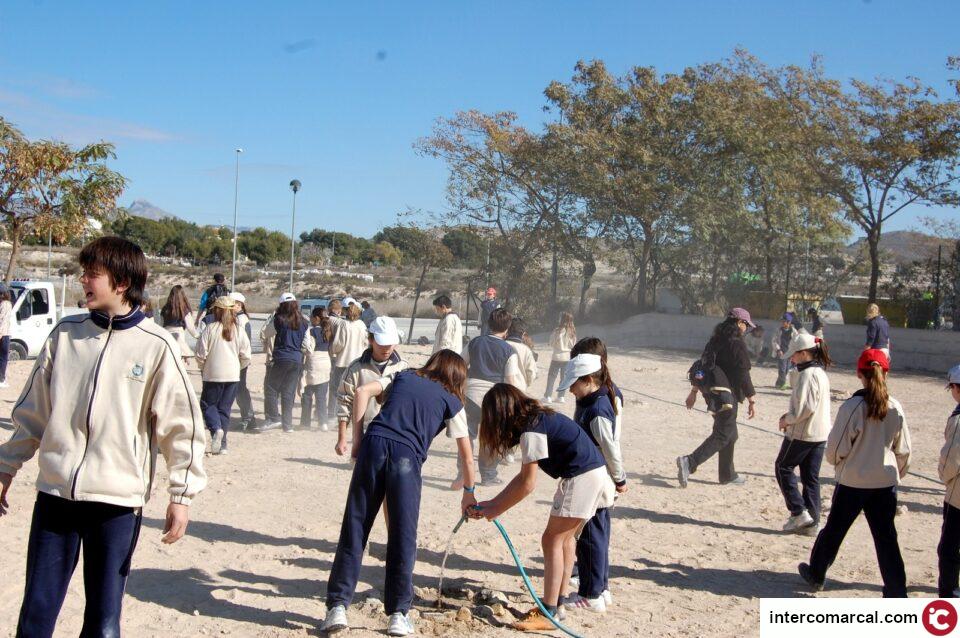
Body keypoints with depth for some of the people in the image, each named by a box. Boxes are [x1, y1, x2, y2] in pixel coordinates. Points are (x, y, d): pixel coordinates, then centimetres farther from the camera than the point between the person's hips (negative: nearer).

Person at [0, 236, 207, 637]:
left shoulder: (155, 345, -6)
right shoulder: (65, 334, 5)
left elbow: (181, 426, -4)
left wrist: (182, 495, -5)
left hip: (118, 500, -3)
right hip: (55, 493, 3)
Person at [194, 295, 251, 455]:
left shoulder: (210, 329, -9)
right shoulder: (239, 330, -1)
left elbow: (201, 354, -8)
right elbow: (246, 356, 1)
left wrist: (203, 368, 11)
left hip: (213, 375, -3)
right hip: (233, 376, 3)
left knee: (207, 404, 12)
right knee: (225, 408, 11)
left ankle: (216, 428, -15)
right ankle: (222, 444, 10)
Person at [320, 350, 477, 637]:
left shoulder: (402, 376, 26)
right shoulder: (452, 402, 20)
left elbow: (363, 391, 11)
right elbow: (466, 454, 21)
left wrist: (357, 440, 12)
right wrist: (468, 492, 34)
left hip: (374, 444, 2)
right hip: (408, 457, -2)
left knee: (354, 529, 6)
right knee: (402, 538, 7)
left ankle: (337, 606, 7)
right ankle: (398, 614, 12)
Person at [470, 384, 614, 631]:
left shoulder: (531, 430, -17)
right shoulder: (537, 419, 12)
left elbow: (527, 485, -16)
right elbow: (524, 476, 13)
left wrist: (495, 510, -5)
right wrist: (492, 503, 11)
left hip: (582, 477, -10)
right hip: (594, 472, 10)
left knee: (552, 540, -5)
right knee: (565, 538, 19)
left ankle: (548, 614, -2)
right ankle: (558, 602, 27)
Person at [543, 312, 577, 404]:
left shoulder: (558, 330, -14)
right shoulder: (572, 332, -1)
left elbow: (552, 344, -7)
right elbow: (573, 345, 6)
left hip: (557, 357, -4)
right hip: (568, 357, 4)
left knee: (551, 377, 3)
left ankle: (548, 396, 1)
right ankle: (560, 396, 14)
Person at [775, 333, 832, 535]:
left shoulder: (807, 374, -18)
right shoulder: (821, 373, 13)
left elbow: (806, 407, -24)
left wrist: (787, 420, -9)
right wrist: (790, 416, 10)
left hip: (803, 433, -9)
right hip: (821, 434, 9)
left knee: (783, 467, 7)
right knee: (811, 477, 12)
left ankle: (799, 512, 1)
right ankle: (812, 522, 14)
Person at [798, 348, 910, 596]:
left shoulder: (852, 407, -16)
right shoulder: (895, 408, -5)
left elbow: (836, 448, -11)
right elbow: (903, 450, 5)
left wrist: (834, 459, 11)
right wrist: (897, 473, 22)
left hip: (853, 481, -3)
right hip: (886, 482, 3)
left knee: (834, 530, 14)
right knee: (886, 538, 10)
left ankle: (816, 574, 30)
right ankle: (897, 592, 13)